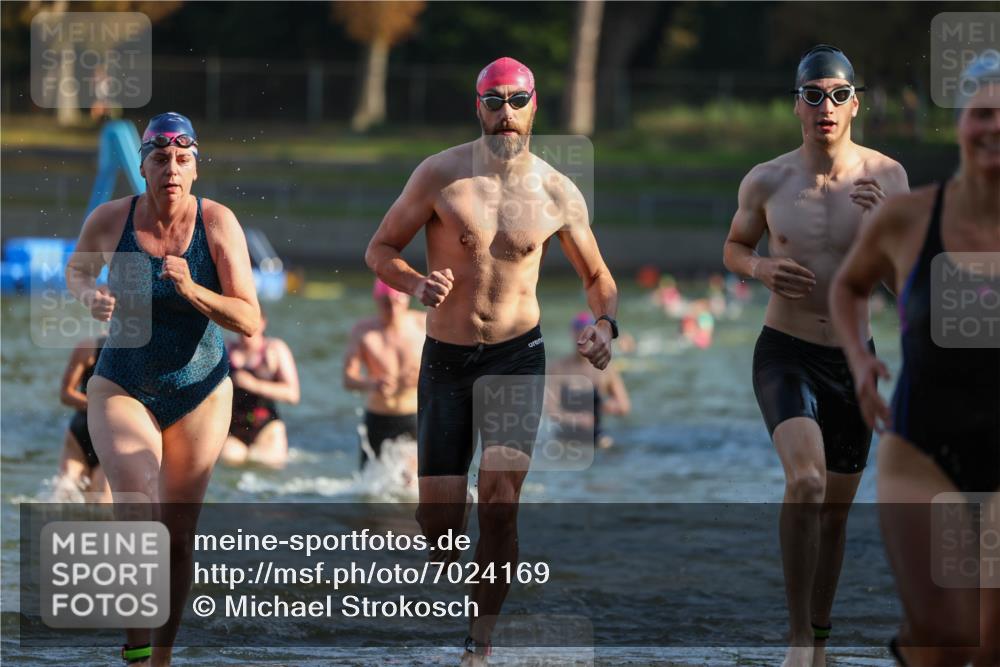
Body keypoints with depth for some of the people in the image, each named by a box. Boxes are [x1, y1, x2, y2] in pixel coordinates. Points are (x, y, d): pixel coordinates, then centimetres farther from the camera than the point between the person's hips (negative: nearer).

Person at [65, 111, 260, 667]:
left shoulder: (218, 222, -12)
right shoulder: (110, 220, -9)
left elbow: (250, 322, -15)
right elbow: (77, 269, 14)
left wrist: (192, 292, -30)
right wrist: (91, 296, -8)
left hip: (200, 396, 1)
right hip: (123, 389, -1)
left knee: (179, 537, 7)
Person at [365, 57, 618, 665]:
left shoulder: (558, 193, 0)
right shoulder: (442, 174, -5)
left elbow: (598, 276, 13)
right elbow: (380, 250, 0)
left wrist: (606, 325, -8)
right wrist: (416, 283, -21)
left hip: (516, 355, 0)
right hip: (445, 357, 0)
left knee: (500, 499, -20)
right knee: (439, 517, 0)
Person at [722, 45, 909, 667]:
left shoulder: (886, 177, -5)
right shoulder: (766, 182, -6)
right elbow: (734, 247, 11)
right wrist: (761, 268, -11)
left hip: (853, 359, 3)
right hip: (784, 355, -2)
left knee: (837, 509, 13)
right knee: (806, 480, -26)